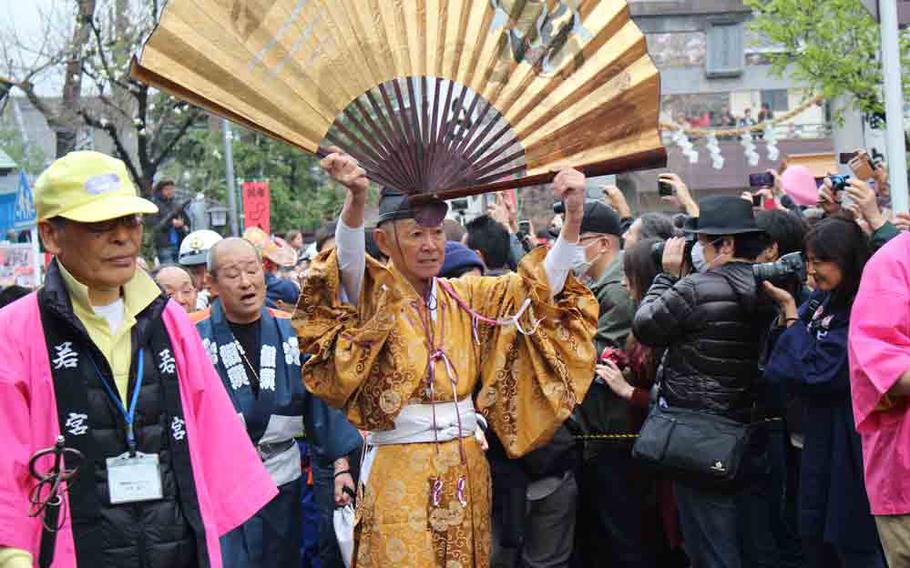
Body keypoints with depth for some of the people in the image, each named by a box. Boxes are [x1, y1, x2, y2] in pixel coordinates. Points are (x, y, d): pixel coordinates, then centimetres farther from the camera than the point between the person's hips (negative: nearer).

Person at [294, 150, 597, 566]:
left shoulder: (468, 298, 7)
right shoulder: (374, 296, -5)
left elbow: (542, 285, -1)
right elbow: (349, 259, -25)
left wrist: (573, 216, -17)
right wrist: (356, 199, -46)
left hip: (465, 469, 4)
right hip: (399, 472, -4)